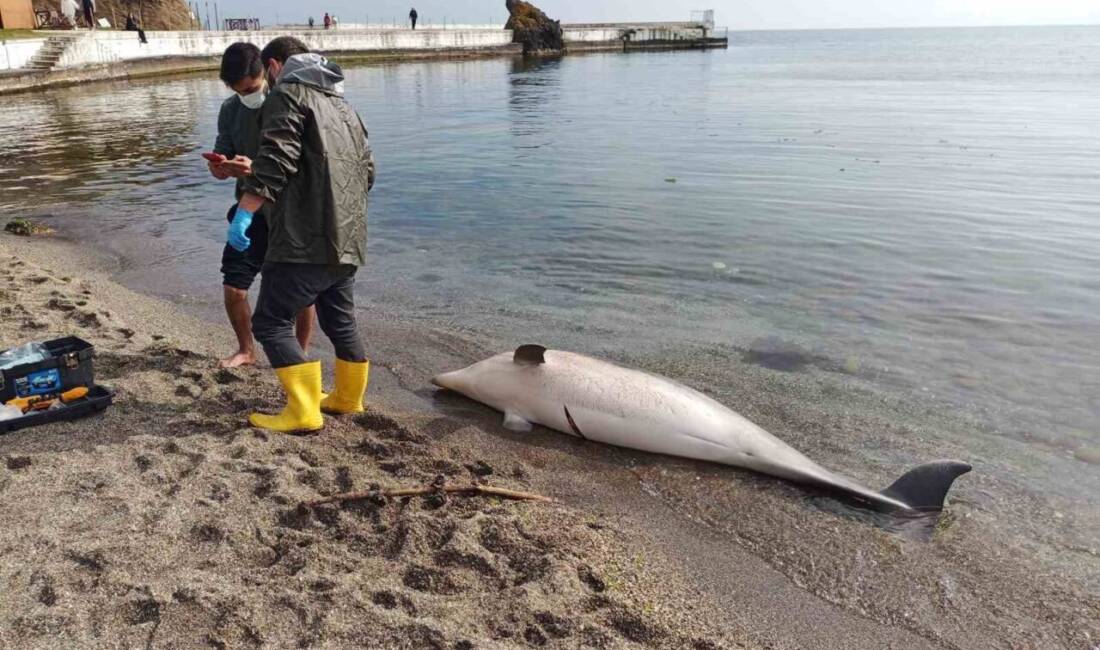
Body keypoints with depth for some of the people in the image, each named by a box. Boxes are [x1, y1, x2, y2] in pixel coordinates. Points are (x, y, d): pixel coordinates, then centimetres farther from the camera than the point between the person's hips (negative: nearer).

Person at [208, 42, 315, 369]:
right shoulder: (231, 110, 3)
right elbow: (219, 167, 7)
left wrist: (257, 169, -33)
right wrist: (221, 167, -18)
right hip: (252, 211, 5)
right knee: (233, 285, 1)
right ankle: (245, 349, 24)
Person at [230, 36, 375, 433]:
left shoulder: (288, 94, -1)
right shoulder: (343, 104, 24)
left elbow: (276, 159, -16)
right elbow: (367, 170, 23)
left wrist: (243, 213, -18)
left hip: (305, 240, -9)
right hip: (347, 240, 9)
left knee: (271, 322, -2)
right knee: (340, 323, 20)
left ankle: (304, 412, -3)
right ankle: (348, 398, 32)